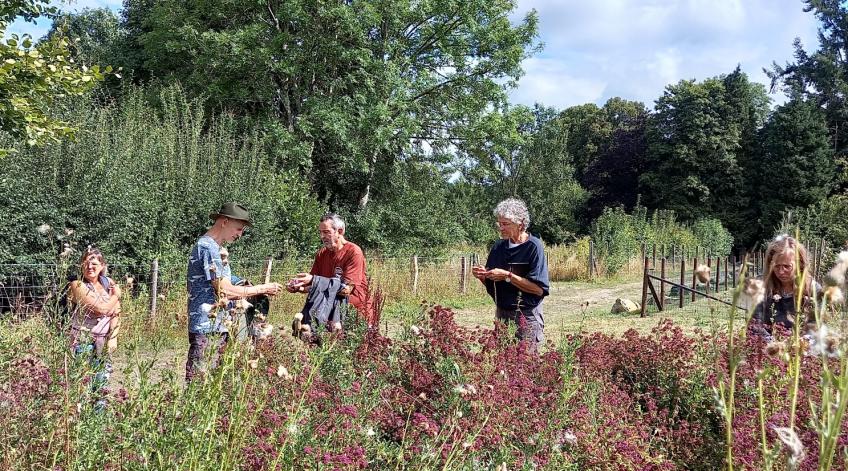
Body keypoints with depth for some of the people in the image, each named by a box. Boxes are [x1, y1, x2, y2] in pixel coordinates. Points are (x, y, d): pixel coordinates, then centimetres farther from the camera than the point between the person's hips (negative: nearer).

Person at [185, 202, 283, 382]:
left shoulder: (213, 247, 18)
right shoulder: (208, 247, -13)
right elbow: (225, 291, -16)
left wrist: (258, 292, 9)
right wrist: (262, 288, -7)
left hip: (218, 327, 10)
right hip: (207, 329, -10)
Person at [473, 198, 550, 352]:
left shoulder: (533, 246, -11)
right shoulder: (499, 246, 6)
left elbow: (539, 289, -16)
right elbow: (492, 285, 14)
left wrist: (508, 276, -20)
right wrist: (483, 276, -7)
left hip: (527, 317, -5)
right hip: (502, 314, 5)